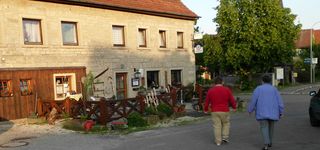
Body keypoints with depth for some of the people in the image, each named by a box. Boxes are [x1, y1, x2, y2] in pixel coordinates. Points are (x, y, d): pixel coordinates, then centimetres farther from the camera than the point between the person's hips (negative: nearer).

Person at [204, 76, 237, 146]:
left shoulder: (210, 91, 0)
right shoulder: (227, 90, -4)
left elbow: (207, 101, 6)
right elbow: (232, 100, 0)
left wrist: (206, 109, 20)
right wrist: (234, 107, 18)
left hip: (214, 112, 1)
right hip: (225, 111, -1)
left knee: (217, 126, 5)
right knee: (226, 124, 19)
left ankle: (218, 141, 7)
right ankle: (225, 137, 11)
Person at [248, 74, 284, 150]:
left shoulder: (258, 89, -1)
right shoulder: (274, 89, 5)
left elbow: (253, 100, -5)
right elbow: (279, 102, 1)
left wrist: (250, 110, 6)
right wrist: (280, 112, 7)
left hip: (262, 112, -3)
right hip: (272, 112, 3)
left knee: (264, 127, -3)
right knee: (270, 127, 19)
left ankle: (266, 144, -20)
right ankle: (270, 142, 30)